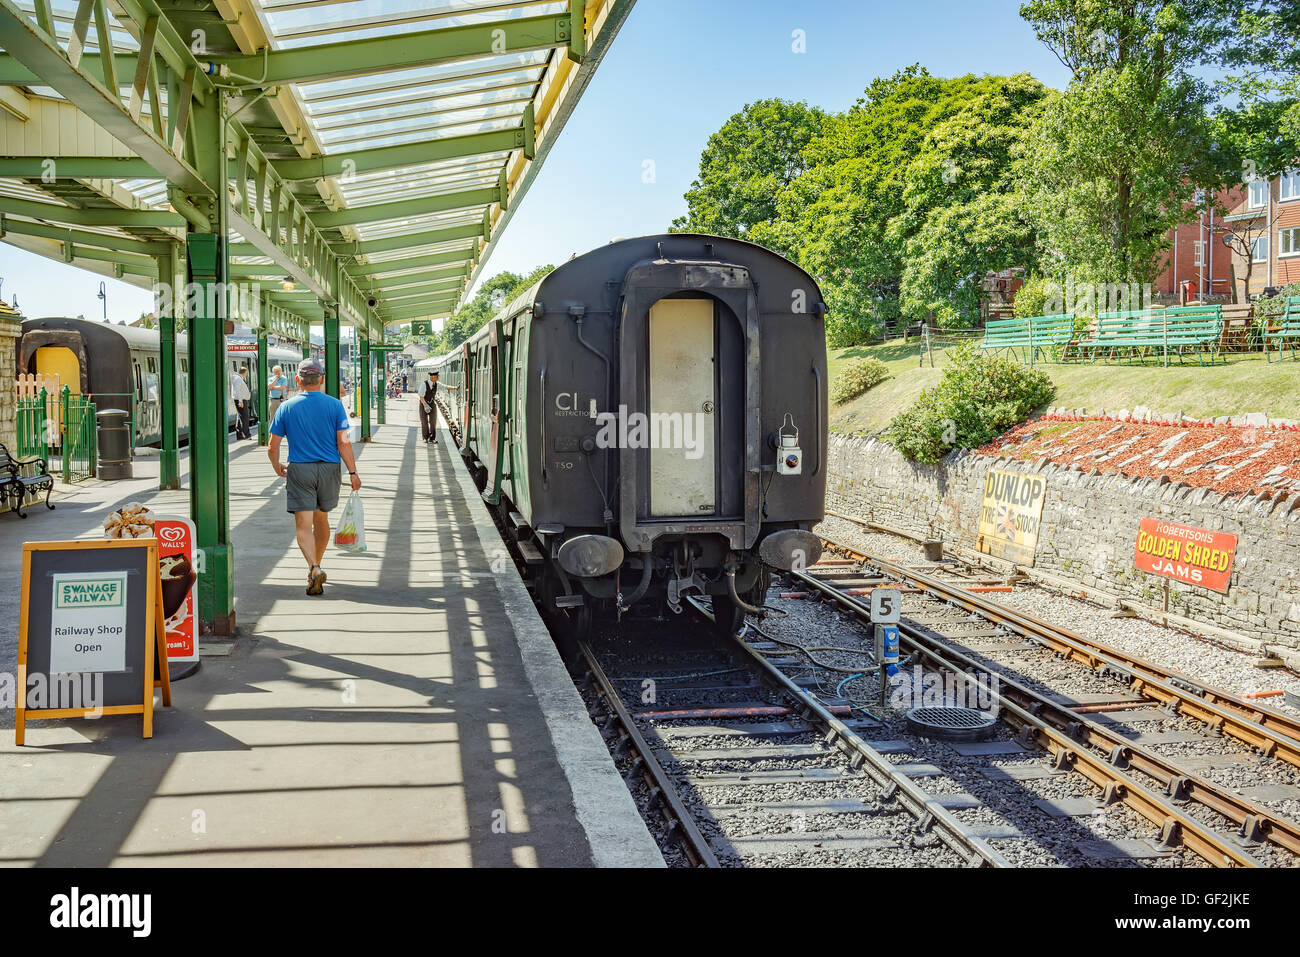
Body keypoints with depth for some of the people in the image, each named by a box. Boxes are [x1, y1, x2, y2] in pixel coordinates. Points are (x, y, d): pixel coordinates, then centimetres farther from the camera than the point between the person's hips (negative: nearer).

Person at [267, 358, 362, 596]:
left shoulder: (286, 407, 0)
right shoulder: (334, 405, -1)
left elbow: (273, 447, 1)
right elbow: (343, 443, -8)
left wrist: (277, 468, 19)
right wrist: (353, 472, -3)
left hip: (299, 470, -2)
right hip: (329, 469, 2)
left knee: (303, 525, -5)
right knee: (321, 518, 21)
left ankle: (314, 568, -25)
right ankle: (315, 565, 34)